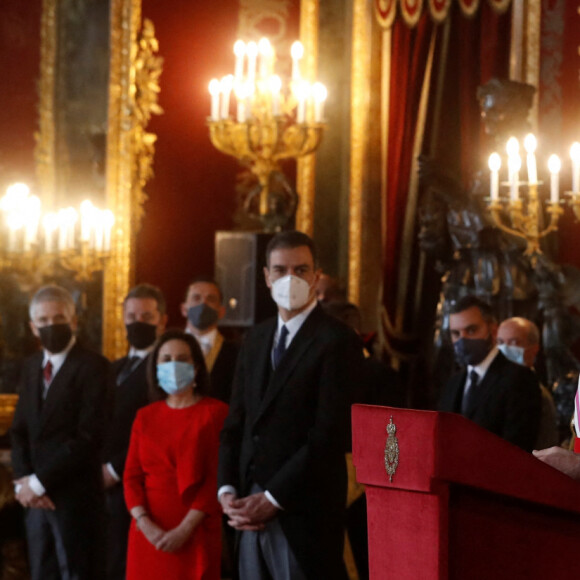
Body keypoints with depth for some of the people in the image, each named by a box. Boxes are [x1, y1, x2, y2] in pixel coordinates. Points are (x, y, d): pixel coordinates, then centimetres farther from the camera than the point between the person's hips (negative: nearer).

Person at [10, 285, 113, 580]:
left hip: (75, 497, -7)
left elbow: (88, 437, -16)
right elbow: (20, 430, 13)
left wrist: (39, 481, -15)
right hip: (37, 498, 7)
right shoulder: (32, 366, 14)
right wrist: (23, 480, -3)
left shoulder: (93, 367, -9)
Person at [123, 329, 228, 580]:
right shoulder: (145, 416, 13)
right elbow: (132, 475, 8)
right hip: (149, 534, 4)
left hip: (196, 534, -3)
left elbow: (217, 478, -7)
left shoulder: (215, 412, -1)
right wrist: (144, 523, -9)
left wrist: (185, 529, -14)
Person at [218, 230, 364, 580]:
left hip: (303, 514, -6)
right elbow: (236, 423, 16)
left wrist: (273, 498, -13)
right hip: (251, 511, 7)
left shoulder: (337, 341, -7)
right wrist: (227, 491, 1)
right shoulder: (256, 339, 17)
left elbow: (330, 434, -14)